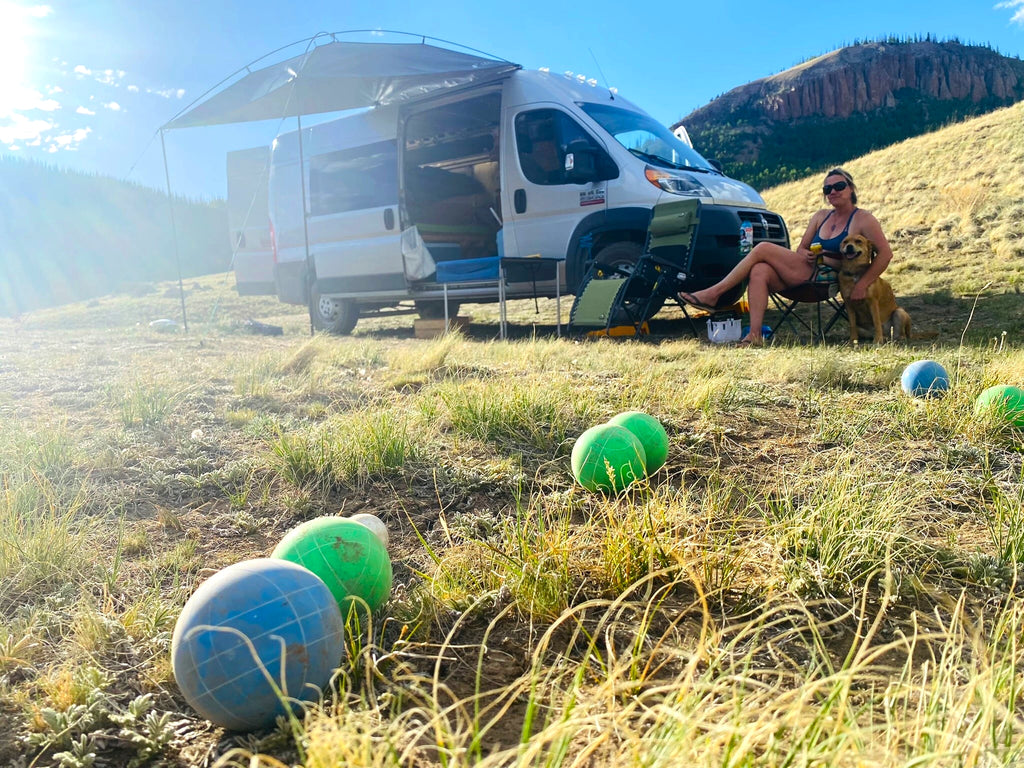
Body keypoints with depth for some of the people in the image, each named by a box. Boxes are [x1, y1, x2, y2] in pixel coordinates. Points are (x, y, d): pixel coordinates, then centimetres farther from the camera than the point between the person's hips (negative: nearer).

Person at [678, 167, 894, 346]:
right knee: (759, 271, -25)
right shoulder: (821, 216, 22)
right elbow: (800, 249, 23)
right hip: (805, 278, 7)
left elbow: (885, 253, -5)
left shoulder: (863, 219, 2)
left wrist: (862, 285, -15)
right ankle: (755, 335, -34)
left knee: (762, 248, -17)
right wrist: (805, 254, -3)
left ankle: (713, 294, -14)